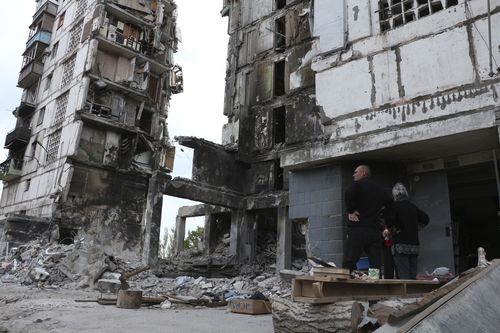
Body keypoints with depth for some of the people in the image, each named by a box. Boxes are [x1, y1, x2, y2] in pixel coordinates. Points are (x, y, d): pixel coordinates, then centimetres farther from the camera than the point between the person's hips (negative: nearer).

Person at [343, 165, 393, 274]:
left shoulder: (359, 184, -1)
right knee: (376, 264, 9)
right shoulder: (379, 190, 19)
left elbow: (348, 193, -21)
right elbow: (391, 203, 28)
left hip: (358, 229, -6)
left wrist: (350, 211, -12)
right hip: (376, 231, 6)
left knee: (349, 262, -4)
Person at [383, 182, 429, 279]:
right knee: (412, 276, 11)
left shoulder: (395, 206, -5)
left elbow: (389, 221, -17)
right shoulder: (413, 207, 11)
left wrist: (390, 231, 2)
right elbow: (425, 219, 21)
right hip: (414, 244, 6)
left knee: (404, 277, -6)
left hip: (400, 244, -5)